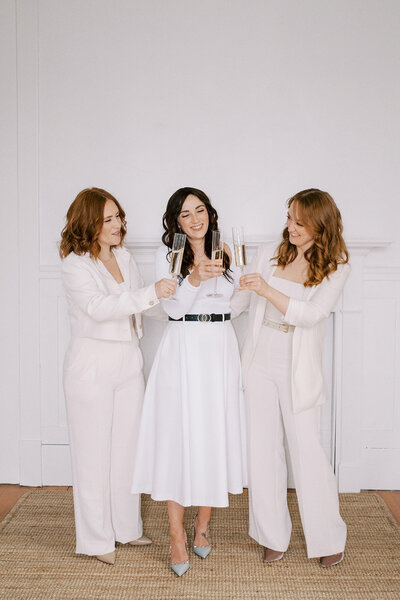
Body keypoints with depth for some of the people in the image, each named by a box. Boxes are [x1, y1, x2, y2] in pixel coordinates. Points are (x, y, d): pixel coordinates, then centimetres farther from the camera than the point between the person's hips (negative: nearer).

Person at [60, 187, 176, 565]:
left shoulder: (123, 257, 10)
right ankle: (97, 539, 19)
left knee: (127, 446, 13)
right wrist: (151, 293, -32)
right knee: (94, 451, 4)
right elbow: (98, 307, -26)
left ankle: (126, 527, 29)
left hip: (128, 362, 6)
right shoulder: (75, 264, -11)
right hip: (91, 365, -6)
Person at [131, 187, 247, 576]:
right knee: (179, 437, -2)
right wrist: (194, 278, -23)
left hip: (221, 349, 3)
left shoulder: (226, 253, 9)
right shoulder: (167, 255, 1)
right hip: (182, 349, -3)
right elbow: (173, 307, -9)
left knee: (216, 435, 6)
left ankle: (203, 523, 25)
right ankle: (177, 536, 10)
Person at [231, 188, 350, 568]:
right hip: (260, 363, 3)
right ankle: (273, 536, 22)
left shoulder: (335, 267, -3)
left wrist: (268, 290, -25)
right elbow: (239, 300, 15)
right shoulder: (269, 254, 4)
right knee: (263, 450, 6)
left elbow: (312, 314, -16)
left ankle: (328, 538, 21)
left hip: (298, 369, -2)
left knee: (307, 449, 1)